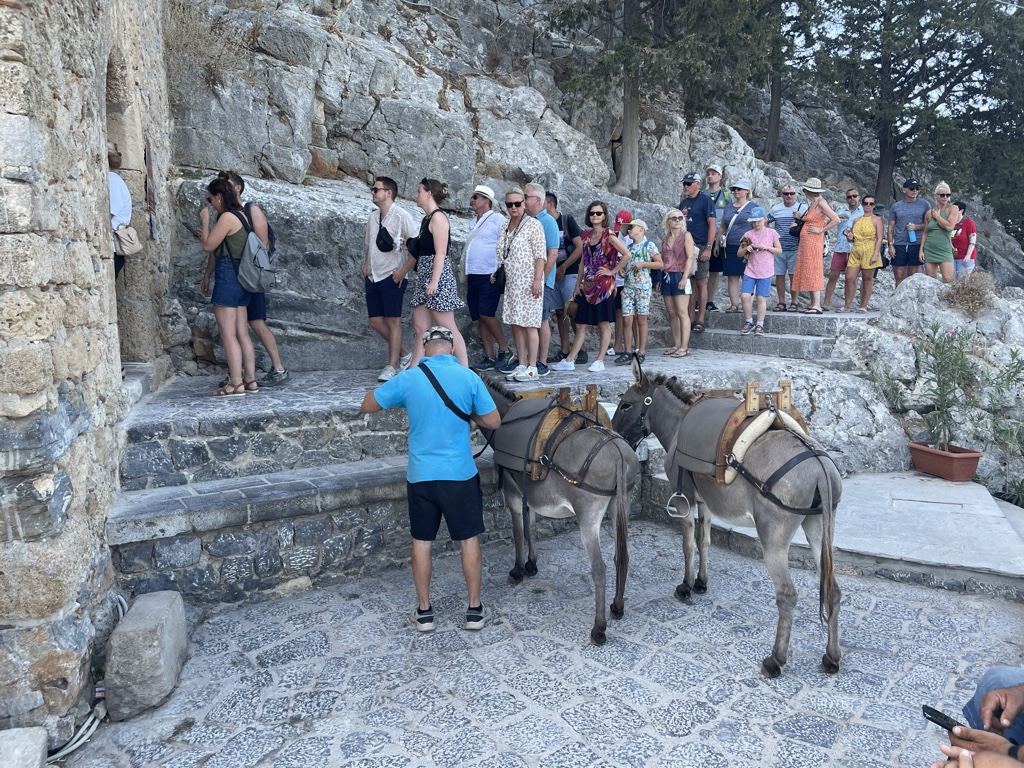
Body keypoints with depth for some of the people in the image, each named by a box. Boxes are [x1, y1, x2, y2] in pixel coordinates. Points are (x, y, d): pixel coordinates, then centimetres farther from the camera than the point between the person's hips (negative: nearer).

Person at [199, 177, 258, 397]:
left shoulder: (227, 217, -12)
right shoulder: (241, 215, 14)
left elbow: (208, 246, -8)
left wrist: (205, 220, 2)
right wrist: (207, 235, 20)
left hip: (228, 276, -9)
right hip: (242, 277, 9)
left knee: (228, 334, -6)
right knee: (242, 333, 9)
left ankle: (236, 383, -6)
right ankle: (250, 380, 12)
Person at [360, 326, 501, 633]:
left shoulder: (407, 379, -6)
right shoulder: (468, 377, -8)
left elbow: (366, 406, 7)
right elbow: (493, 422, -3)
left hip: (420, 476, 1)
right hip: (461, 475, -1)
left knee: (422, 542, 13)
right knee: (469, 540, 12)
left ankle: (424, 612, 22)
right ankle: (475, 609, 21)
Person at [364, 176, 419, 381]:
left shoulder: (402, 216, -10)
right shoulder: (373, 217, 13)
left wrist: (404, 270, -15)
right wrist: (366, 266, 12)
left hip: (392, 277, -8)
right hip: (373, 277, 8)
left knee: (393, 321, -3)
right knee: (375, 321, 8)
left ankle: (392, 366, 3)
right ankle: (404, 354, 23)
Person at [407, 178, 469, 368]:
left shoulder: (438, 217, -10)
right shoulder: (427, 218, 17)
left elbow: (440, 253, -18)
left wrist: (434, 281, -23)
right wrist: (409, 244, 18)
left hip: (439, 279, -10)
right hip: (426, 280, 10)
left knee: (448, 329, -6)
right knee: (420, 328, 8)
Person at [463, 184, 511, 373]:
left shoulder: (497, 219, -5)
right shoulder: (473, 223, 18)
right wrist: (467, 272, 18)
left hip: (490, 275, -8)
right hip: (473, 276, 8)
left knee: (486, 314, -15)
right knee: (479, 318, 5)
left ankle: (504, 350, 1)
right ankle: (489, 358, 9)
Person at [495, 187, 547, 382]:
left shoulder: (533, 224, -5)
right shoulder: (505, 227, 15)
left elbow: (541, 255, -11)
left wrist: (537, 280, -18)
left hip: (528, 282, -7)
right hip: (511, 282, 7)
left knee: (529, 324, -6)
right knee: (516, 324, 7)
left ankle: (532, 368, -2)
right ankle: (521, 365, 14)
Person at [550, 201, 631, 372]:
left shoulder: (609, 235, -5)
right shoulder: (587, 235, 12)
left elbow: (627, 254, -13)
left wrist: (612, 271, -10)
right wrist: (578, 283, 11)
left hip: (604, 285, -6)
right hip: (588, 285, 6)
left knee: (604, 324, 1)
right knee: (580, 325, 7)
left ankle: (600, 361, 8)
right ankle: (569, 361, 10)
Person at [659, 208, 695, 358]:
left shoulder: (686, 235, 0)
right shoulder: (665, 239, 16)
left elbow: (690, 257, -8)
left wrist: (684, 277, -17)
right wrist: (660, 278, 14)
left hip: (679, 276, -6)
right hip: (666, 277, 6)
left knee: (682, 313, -8)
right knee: (671, 313, 6)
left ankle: (684, 347, -8)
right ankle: (676, 345, 11)